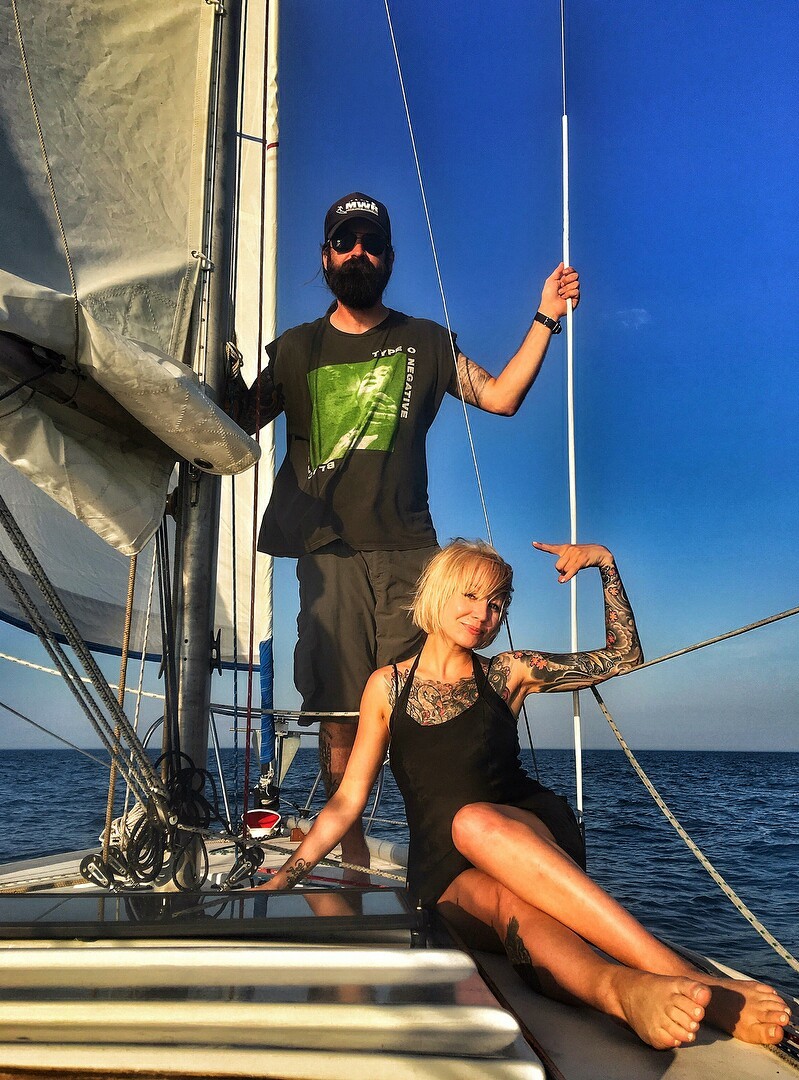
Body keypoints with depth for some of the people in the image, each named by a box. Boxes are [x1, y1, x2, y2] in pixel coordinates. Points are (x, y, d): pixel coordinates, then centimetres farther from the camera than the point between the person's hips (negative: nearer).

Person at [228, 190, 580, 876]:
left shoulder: (425, 341, 18)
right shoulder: (297, 348, 19)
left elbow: (501, 396, 12)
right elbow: (240, 421, 16)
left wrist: (546, 318, 6)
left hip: (409, 551, 0)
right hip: (329, 555, 1)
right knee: (339, 714, -4)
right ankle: (352, 857, 4)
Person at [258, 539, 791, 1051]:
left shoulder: (508, 673, 10)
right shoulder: (388, 685, 9)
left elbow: (623, 655, 13)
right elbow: (348, 799, 11)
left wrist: (606, 563, 3)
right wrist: (282, 879, 4)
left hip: (537, 836, 0)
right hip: (449, 877, 1)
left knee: (476, 821, -38)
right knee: (510, 905, -37)